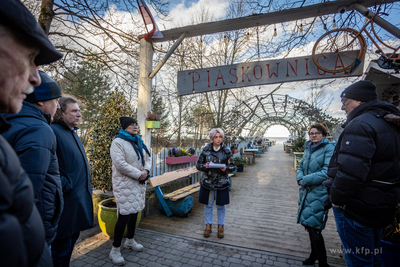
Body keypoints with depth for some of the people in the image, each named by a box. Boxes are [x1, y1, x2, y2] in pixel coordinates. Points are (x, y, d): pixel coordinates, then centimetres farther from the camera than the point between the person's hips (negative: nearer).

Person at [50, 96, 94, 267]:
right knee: (61, 247, 7)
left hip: (80, 198, 9)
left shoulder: (73, 132, 15)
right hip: (68, 201, -9)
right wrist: (66, 187, -20)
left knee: (72, 240, 22)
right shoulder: (53, 131, -16)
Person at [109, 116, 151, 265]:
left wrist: (146, 170, -7)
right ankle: (115, 250, 11)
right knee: (124, 215, -5)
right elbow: (120, 163, -22)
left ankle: (130, 241, 36)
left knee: (134, 211, 17)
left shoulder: (138, 142, 12)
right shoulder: (118, 142, -12)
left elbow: (147, 158, 14)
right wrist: (139, 174, -19)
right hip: (125, 184, -8)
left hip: (139, 183, 8)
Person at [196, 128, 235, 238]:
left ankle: (221, 227, 33)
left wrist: (225, 168, -20)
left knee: (221, 206, 12)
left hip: (222, 183, 0)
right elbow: (198, 164, 2)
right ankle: (208, 226, 32)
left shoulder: (226, 151, -2)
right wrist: (204, 166, -20)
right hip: (207, 182, 1)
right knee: (208, 205, 12)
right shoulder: (206, 150, -2)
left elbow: (232, 166, 2)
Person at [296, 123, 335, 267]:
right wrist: (300, 178, -5)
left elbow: (327, 172, -19)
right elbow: (300, 166, 15)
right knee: (308, 224, 17)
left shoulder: (329, 148, -10)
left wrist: (306, 180, -17)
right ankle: (314, 254, 38)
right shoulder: (308, 148, 13)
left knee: (314, 227, -4)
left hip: (319, 193, -7)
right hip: (306, 191, 7)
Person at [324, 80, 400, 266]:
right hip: (381, 207, 10)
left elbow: (350, 170, -29)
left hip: (356, 208, -10)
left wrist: (335, 199, -16)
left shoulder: (361, 124, -20)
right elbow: (382, 166, 18)